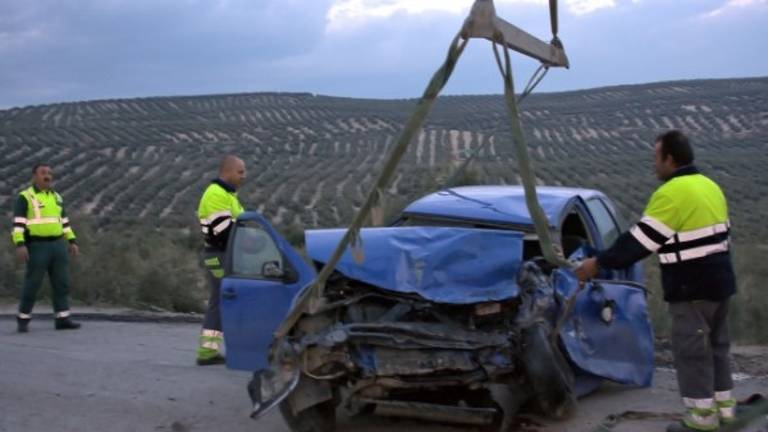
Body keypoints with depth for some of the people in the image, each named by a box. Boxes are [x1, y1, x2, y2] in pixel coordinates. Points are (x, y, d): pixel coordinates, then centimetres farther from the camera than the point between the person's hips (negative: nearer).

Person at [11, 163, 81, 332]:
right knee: (33, 283, -4)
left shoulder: (56, 197, 14)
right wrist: (20, 245, -23)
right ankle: (23, 319, 11)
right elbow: (18, 223, -12)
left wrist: (72, 242, 11)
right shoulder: (25, 197, -5)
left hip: (57, 245, 5)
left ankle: (62, 319, 0)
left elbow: (64, 222, 18)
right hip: (37, 246, -5)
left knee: (62, 282, -2)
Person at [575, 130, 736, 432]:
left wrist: (598, 263, -11)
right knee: (715, 345, 18)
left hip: (693, 288, -9)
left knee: (691, 351, -1)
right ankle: (723, 407, 26)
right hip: (718, 281, 9)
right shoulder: (709, 186, 11)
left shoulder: (672, 193, -18)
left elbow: (639, 240, -17)